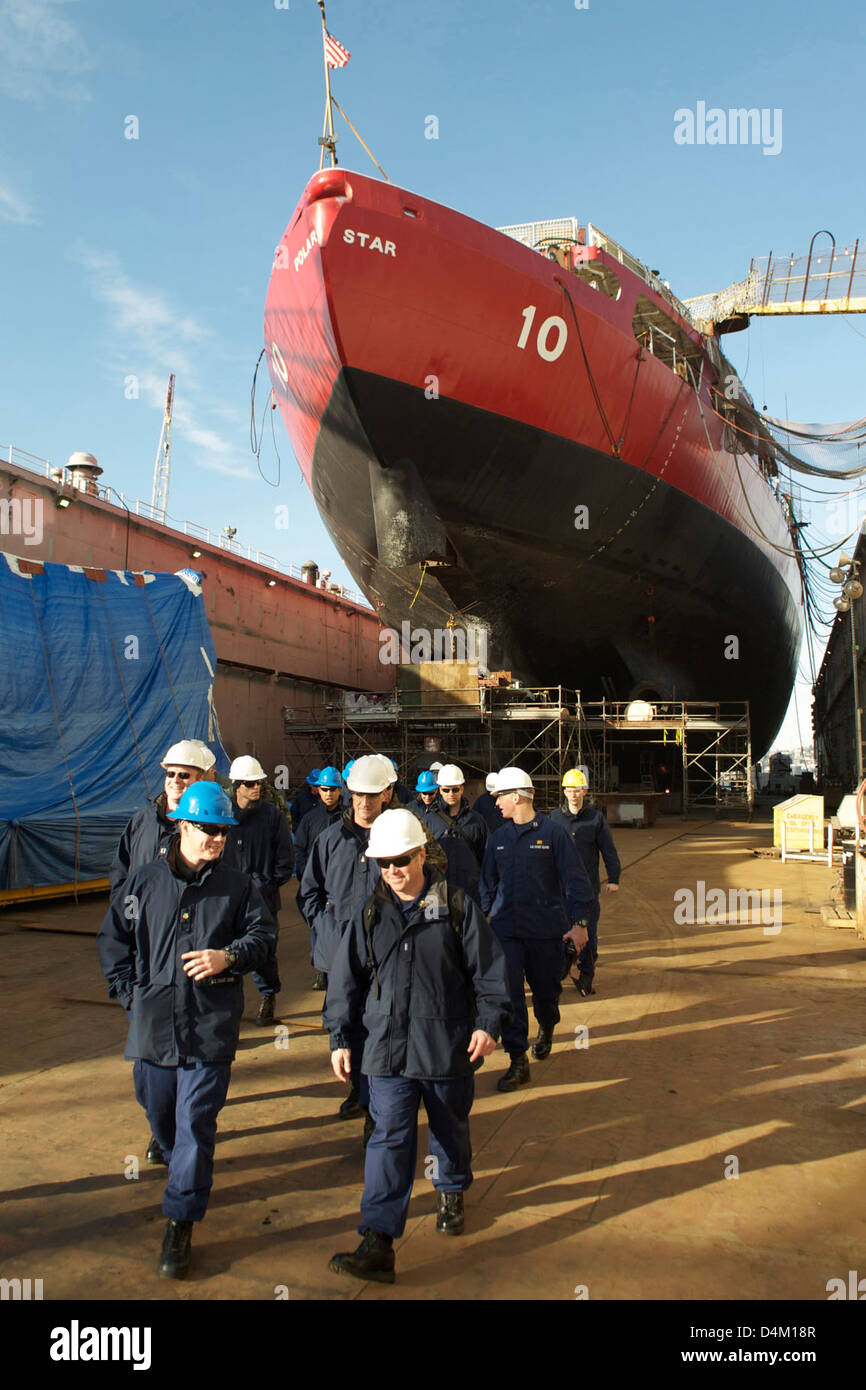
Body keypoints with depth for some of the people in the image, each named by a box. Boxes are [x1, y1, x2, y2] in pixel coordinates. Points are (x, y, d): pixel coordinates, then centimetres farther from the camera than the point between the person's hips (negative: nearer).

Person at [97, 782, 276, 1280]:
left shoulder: (237, 887, 0)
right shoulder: (144, 881, 2)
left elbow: (264, 934, 0)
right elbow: (114, 938, 10)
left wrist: (229, 956, -18)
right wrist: (130, 992, 4)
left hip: (211, 1027, -2)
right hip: (154, 1023, 3)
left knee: (197, 1123, -3)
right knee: (160, 1113, 18)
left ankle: (181, 1224, 8)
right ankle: (181, 1163, 48)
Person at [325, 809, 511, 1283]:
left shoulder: (456, 906, -6)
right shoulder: (369, 914, 2)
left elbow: (489, 967, -2)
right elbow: (346, 980, 7)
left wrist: (488, 1022, -9)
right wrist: (341, 1037, 5)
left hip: (448, 1044, 0)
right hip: (387, 1045, 1)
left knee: (450, 1128, 18)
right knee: (390, 1137, -5)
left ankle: (452, 1191, 46)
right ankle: (377, 1244, -3)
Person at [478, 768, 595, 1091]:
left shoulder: (552, 832, -7)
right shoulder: (499, 837, 6)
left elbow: (574, 879, -6)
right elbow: (488, 882, 16)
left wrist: (579, 921, -9)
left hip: (546, 929, -3)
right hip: (505, 928, 3)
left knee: (545, 989, 11)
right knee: (508, 992, -6)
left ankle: (546, 1030, 44)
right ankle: (518, 1061, 3)